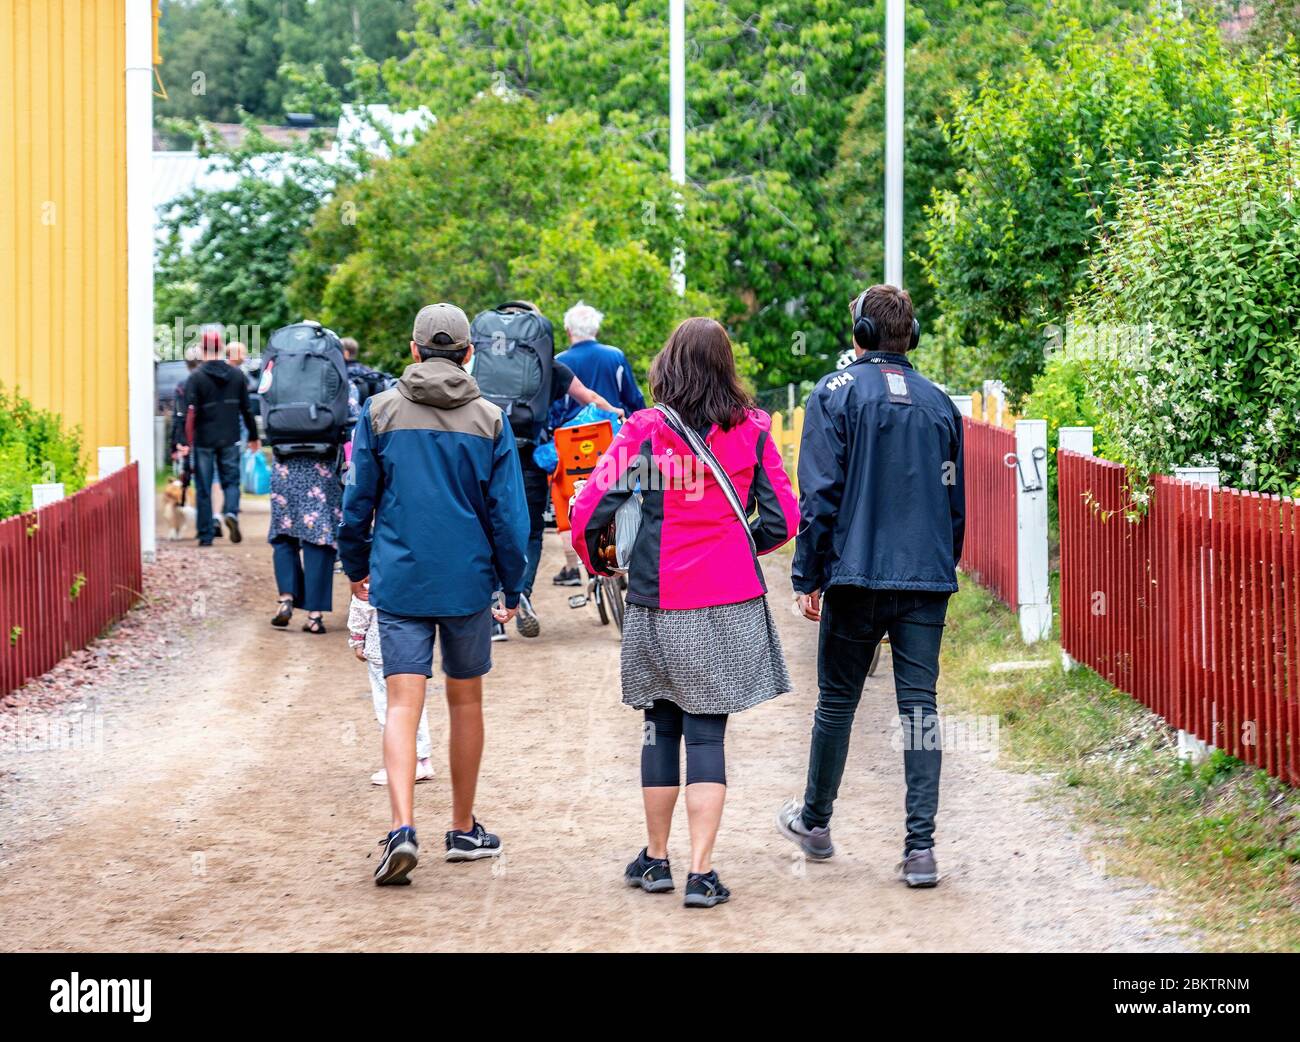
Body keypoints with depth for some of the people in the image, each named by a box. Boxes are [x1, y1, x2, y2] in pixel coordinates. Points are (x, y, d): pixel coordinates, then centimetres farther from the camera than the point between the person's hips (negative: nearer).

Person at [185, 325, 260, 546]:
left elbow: (190, 413, -14)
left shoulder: (195, 378, -8)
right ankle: (231, 512, -17)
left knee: (204, 488, 5)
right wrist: (253, 436, 19)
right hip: (230, 440, 3)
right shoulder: (237, 376, 4)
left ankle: (206, 535, 6)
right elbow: (246, 409, 10)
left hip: (204, 440, -3)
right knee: (231, 480, 12)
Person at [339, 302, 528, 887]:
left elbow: (358, 500, 2)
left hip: (398, 580, 0)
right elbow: (507, 512, -1)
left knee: (403, 704, -4)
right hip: (468, 580, 1)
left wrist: (355, 567, 16)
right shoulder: (490, 421, -2)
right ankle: (463, 830, 24)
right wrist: (512, 586, 9)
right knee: (465, 700, 14)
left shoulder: (380, 412, -2)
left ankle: (402, 827, -22)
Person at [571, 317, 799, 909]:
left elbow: (589, 509, -7)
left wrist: (594, 561, 12)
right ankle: (701, 874, -3)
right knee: (707, 731, 2)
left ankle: (655, 860, 24)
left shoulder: (644, 430, -5)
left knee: (661, 726, 15)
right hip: (731, 602, 0)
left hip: (659, 604, 0)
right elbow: (782, 519, 2)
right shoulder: (751, 431, -1)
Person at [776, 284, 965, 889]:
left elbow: (820, 494, -7)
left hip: (856, 576, -3)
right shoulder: (939, 403, 9)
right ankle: (920, 848, -5)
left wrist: (807, 578, -1)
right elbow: (956, 502, 14)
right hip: (928, 580, 3)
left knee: (837, 701, 12)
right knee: (920, 706, 2)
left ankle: (814, 822, 29)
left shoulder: (836, 393, -4)